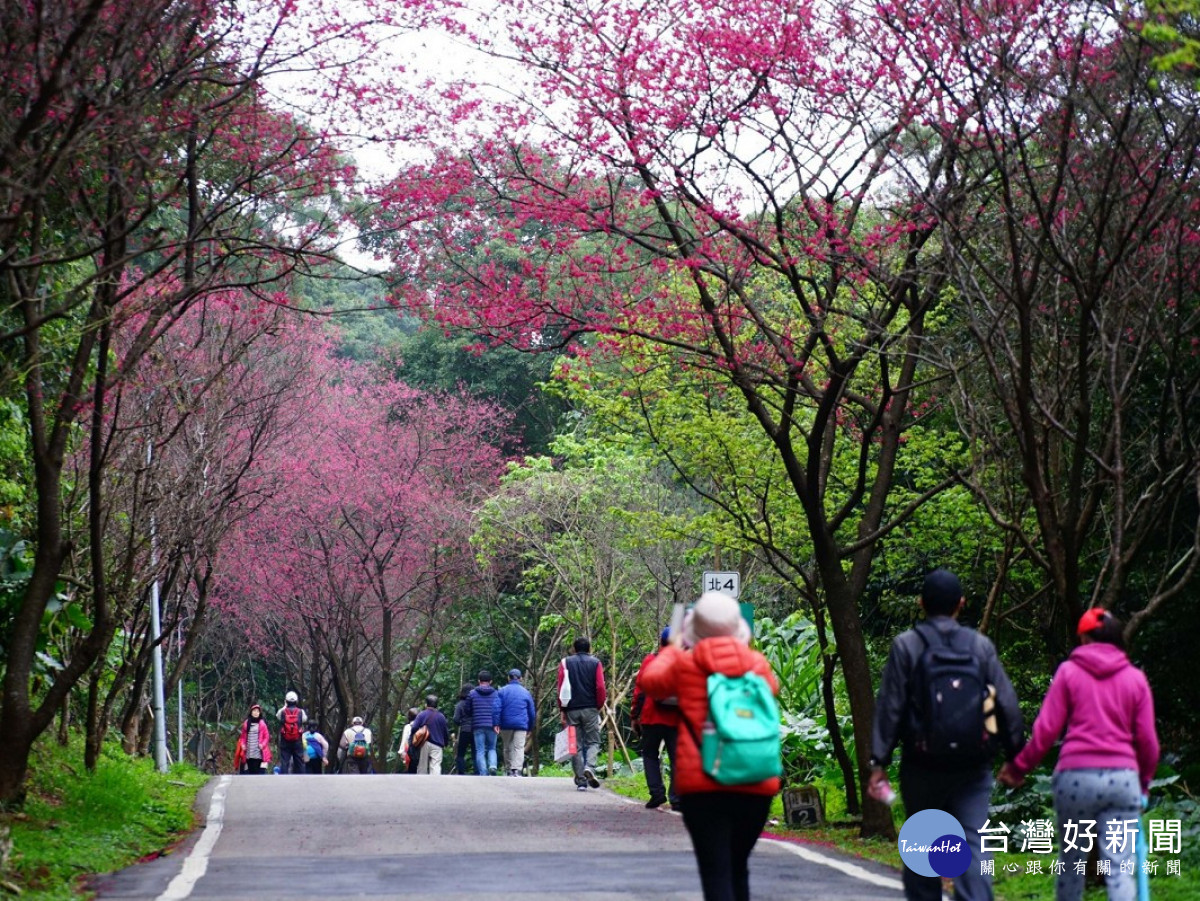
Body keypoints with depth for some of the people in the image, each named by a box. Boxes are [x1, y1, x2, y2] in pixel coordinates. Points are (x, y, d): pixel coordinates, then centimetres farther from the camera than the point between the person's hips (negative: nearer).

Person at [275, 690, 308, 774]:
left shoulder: (282, 712, -4)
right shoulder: (301, 712, -4)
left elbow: (277, 715, 17)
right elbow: (305, 719, 13)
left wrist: (285, 706, 23)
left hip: (285, 741, 0)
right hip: (298, 741, 0)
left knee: (284, 762, 0)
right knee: (299, 762, 7)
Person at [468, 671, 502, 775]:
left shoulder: (472, 693, 7)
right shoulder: (495, 693, 5)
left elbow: (469, 711, 12)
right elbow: (497, 708, -8)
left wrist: (471, 725, 26)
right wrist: (496, 724, -11)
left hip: (478, 726, 0)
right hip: (491, 726, 1)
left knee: (480, 751, 2)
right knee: (492, 748, 13)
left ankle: (483, 774, -8)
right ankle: (492, 765, -13)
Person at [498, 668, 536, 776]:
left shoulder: (502, 691, 5)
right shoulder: (526, 692, 10)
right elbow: (532, 712, 13)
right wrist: (530, 728, 21)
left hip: (506, 724, 0)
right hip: (521, 725, 0)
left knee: (507, 748, 13)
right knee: (519, 748, -6)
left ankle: (508, 770, 17)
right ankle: (516, 770, -20)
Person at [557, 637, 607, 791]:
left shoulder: (565, 663, 7)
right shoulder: (595, 663, 4)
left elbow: (561, 688, 1)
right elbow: (600, 688, -4)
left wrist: (562, 710, 4)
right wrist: (600, 706, 9)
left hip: (571, 709, 1)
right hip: (590, 709, -1)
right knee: (593, 741, 6)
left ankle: (581, 780, 3)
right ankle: (590, 767, -21)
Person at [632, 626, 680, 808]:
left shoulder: (650, 660, 0)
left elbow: (640, 690, -1)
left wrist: (634, 717, 4)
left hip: (652, 718, -1)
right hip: (676, 719, 1)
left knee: (650, 754, 11)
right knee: (676, 758, 5)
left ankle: (657, 793, -2)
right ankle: (676, 798, -2)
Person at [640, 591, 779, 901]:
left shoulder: (684, 664, -2)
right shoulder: (757, 664, 5)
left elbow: (650, 680, 19)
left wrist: (672, 649, 34)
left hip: (703, 785, -3)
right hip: (756, 785, 3)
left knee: (716, 873, -6)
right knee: (738, 868, 20)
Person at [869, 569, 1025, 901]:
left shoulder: (906, 645, -2)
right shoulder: (981, 646, 3)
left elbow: (889, 708, -5)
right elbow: (1007, 705, 4)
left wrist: (878, 762, -3)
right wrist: (1015, 755, 13)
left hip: (922, 765, -1)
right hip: (973, 767, 1)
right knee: (973, 845, -3)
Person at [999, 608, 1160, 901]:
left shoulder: (1069, 671, 4)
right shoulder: (1135, 678, 9)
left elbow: (1046, 729, 0)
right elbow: (1147, 740, 8)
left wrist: (1019, 767, 11)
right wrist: (1145, 781, 24)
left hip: (1076, 775, -1)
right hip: (1123, 778, 1)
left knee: (1071, 862, 13)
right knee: (1120, 867, -3)